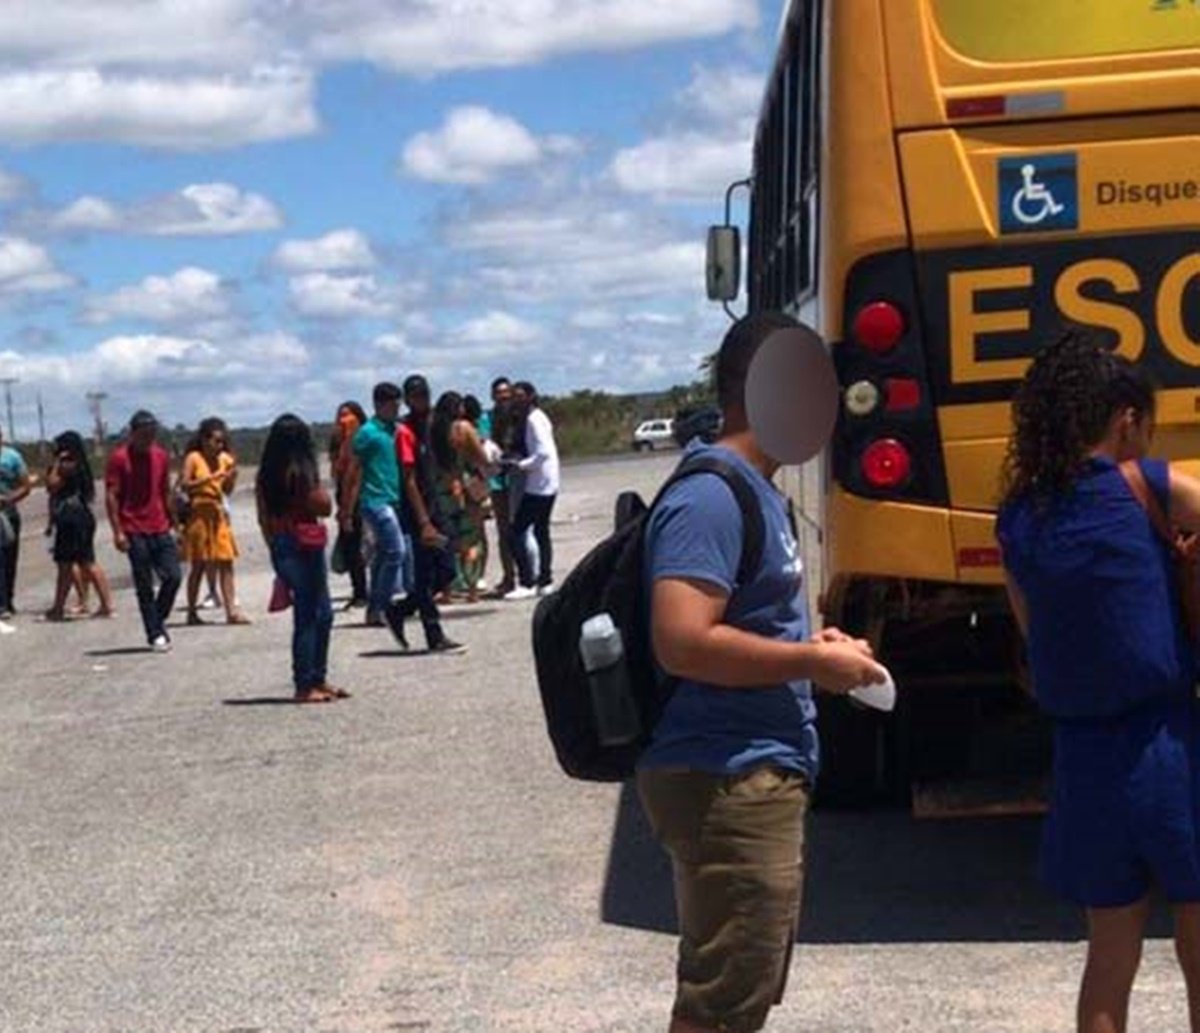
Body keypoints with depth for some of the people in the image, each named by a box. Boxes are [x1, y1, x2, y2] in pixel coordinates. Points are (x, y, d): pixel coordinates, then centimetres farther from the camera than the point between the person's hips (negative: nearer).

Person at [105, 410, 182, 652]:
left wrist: (173, 523, 16)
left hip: (160, 530, 5)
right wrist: (117, 531, -13)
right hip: (135, 533, -5)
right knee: (144, 587, 0)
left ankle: (157, 621, 19)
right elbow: (111, 497, -8)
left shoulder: (161, 456, 10)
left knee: (172, 577, -3)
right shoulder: (119, 458, -6)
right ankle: (155, 635, 6)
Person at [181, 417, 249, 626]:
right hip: (198, 513, -5)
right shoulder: (193, 458, -7)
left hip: (218, 514, 5)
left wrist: (232, 476, -7)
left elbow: (228, 490, 12)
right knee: (199, 566, 1)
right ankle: (192, 613, 10)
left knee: (226, 563, -1)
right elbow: (184, 484, -17)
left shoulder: (224, 458, 8)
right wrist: (210, 478, -24)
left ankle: (231, 611, -2)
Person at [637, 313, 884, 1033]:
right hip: (727, 783, -11)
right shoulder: (712, 495, -18)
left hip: (760, 777, 11)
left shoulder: (757, 490, 13)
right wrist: (812, 663, -18)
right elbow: (683, 643, -28)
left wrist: (812, 645, 8)